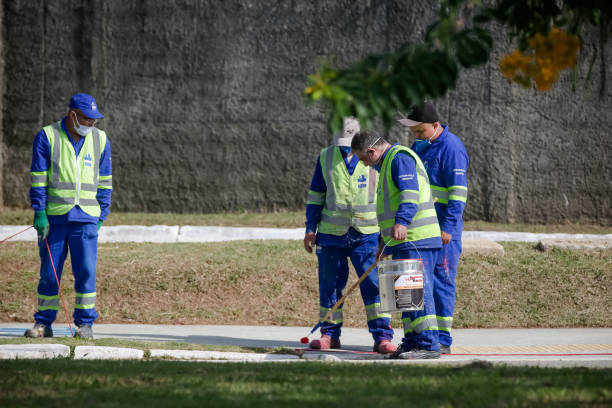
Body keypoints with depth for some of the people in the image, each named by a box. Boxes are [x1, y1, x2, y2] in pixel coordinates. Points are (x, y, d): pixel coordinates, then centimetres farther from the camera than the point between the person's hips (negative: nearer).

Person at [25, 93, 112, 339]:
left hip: (86, 218, 1)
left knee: (86, 271, -5)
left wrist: (102, 215, 6)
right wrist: (39, 213, -8)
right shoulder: (47, 137, -1)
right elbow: (38, 179, -2)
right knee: (49, 273, 3)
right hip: (53, 217, -1)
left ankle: (85, 323, 3)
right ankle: (43, 323, 10)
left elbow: (105, 181, 12)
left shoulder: (100, 140, 7)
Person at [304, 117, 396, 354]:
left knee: (374, 284, -11)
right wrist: (310, 229, 9)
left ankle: (382, 337, -9)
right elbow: (316, 195, 13)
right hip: (331, 234, 2)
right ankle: (330, 334, 19)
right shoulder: (326, 157, 7)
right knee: (329, 285, 6)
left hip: (366, 234, -2)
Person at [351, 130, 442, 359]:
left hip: (416, 239, -11)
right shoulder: (388, 163, 25)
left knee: (418, 291, -13)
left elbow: (410, 193, -24)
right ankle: (412, 343, 15)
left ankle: (429, 345, -15)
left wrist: (401, 222, -37)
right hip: (403, 242, 11)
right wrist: (384, 241, 35)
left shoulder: (400, 158, -9)